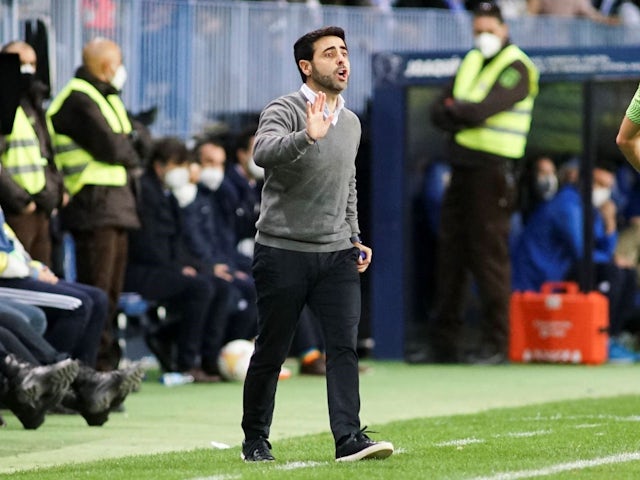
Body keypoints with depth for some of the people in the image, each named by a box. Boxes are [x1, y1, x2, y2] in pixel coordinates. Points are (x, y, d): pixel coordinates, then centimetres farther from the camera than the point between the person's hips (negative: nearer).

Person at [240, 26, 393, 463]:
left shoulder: (351, 123, 14)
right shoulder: (285, 110, -9)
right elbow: (263, 152, -30)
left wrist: (354, 238, 18)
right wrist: (307, 137, -45)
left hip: (336, 254, 5)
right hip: (283, 251, -5)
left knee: (345, 345, -9)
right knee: (271, 353, 3)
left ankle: (349, 438, -14)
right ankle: (255, 440, 17)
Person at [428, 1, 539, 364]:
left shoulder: (516, 68, -6)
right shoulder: (471, 63, 18)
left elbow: (484, 109, -18)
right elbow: (439, 113, 10)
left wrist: (455, 110, -2)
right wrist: (464, 118, -9)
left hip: (492, 171, -7)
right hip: (461, 167, 7)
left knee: (490, 256, -9)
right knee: (451, 253, 6)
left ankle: (497, 343, -7)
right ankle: (444, 342, 11)